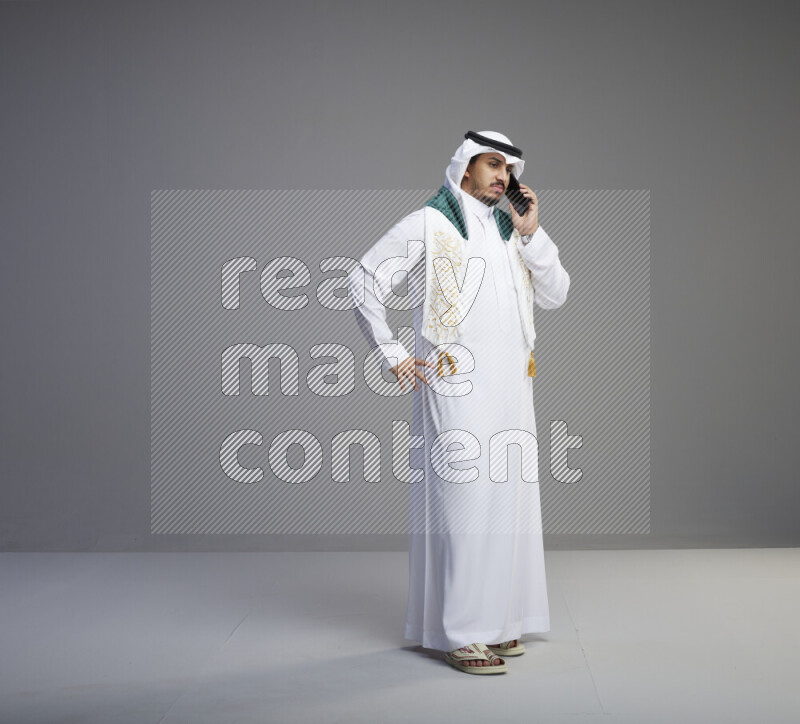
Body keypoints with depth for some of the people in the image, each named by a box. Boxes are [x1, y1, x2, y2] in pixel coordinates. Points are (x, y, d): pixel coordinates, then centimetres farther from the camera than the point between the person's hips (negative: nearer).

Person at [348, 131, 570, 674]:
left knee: (507, 500, 8)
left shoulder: (509, 230, 18)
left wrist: (531, 233, 2)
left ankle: (496, 620, 19)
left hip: (511, 386, 7)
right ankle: (461, 633, -2)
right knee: (462, 501, -8)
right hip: (456, 387, -6)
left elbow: (555, 295, 11)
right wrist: (392, 355, -6)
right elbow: (365, 281, -3)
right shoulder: (427, 225, -1)